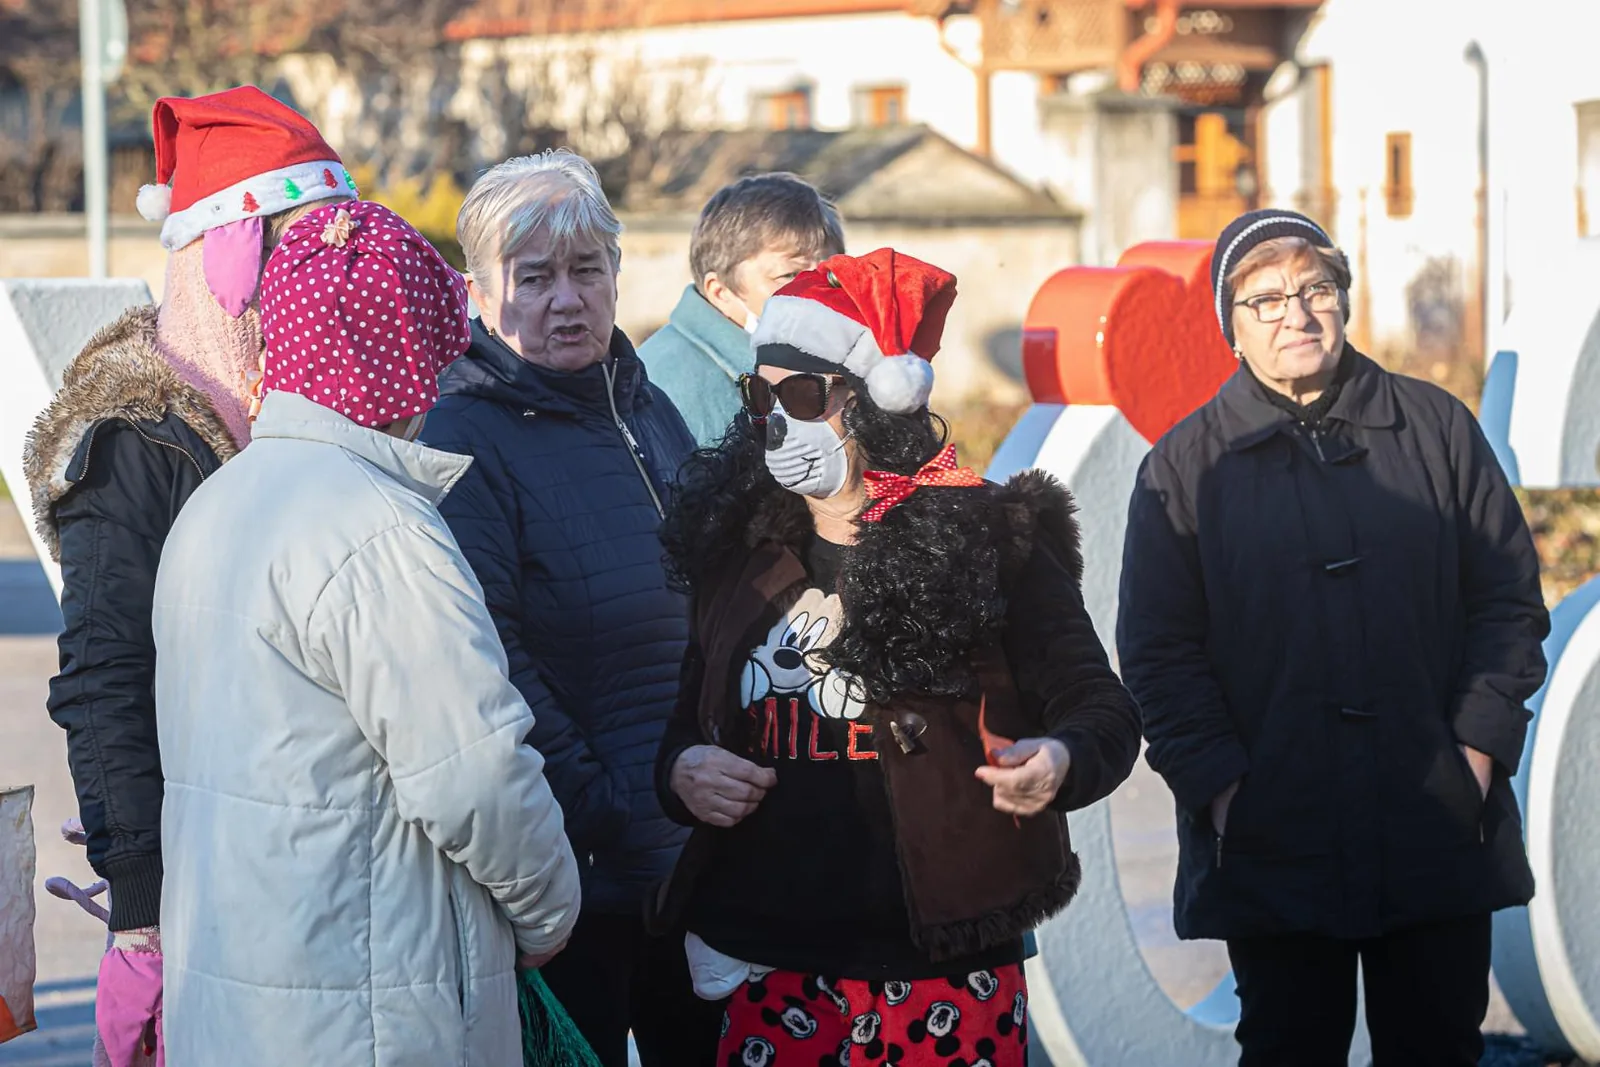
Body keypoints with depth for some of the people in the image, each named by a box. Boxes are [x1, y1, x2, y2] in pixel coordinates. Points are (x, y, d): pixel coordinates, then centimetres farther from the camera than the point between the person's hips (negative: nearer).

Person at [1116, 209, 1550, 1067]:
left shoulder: (1436, 429, 6)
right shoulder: (1186, 466, 4)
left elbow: (1509, 597, 6)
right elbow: (1159, 649, 1)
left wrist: (1480, 745, -4)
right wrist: (1215, 782, -10)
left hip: (1441, 829, 1)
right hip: (1272, 843, -1)